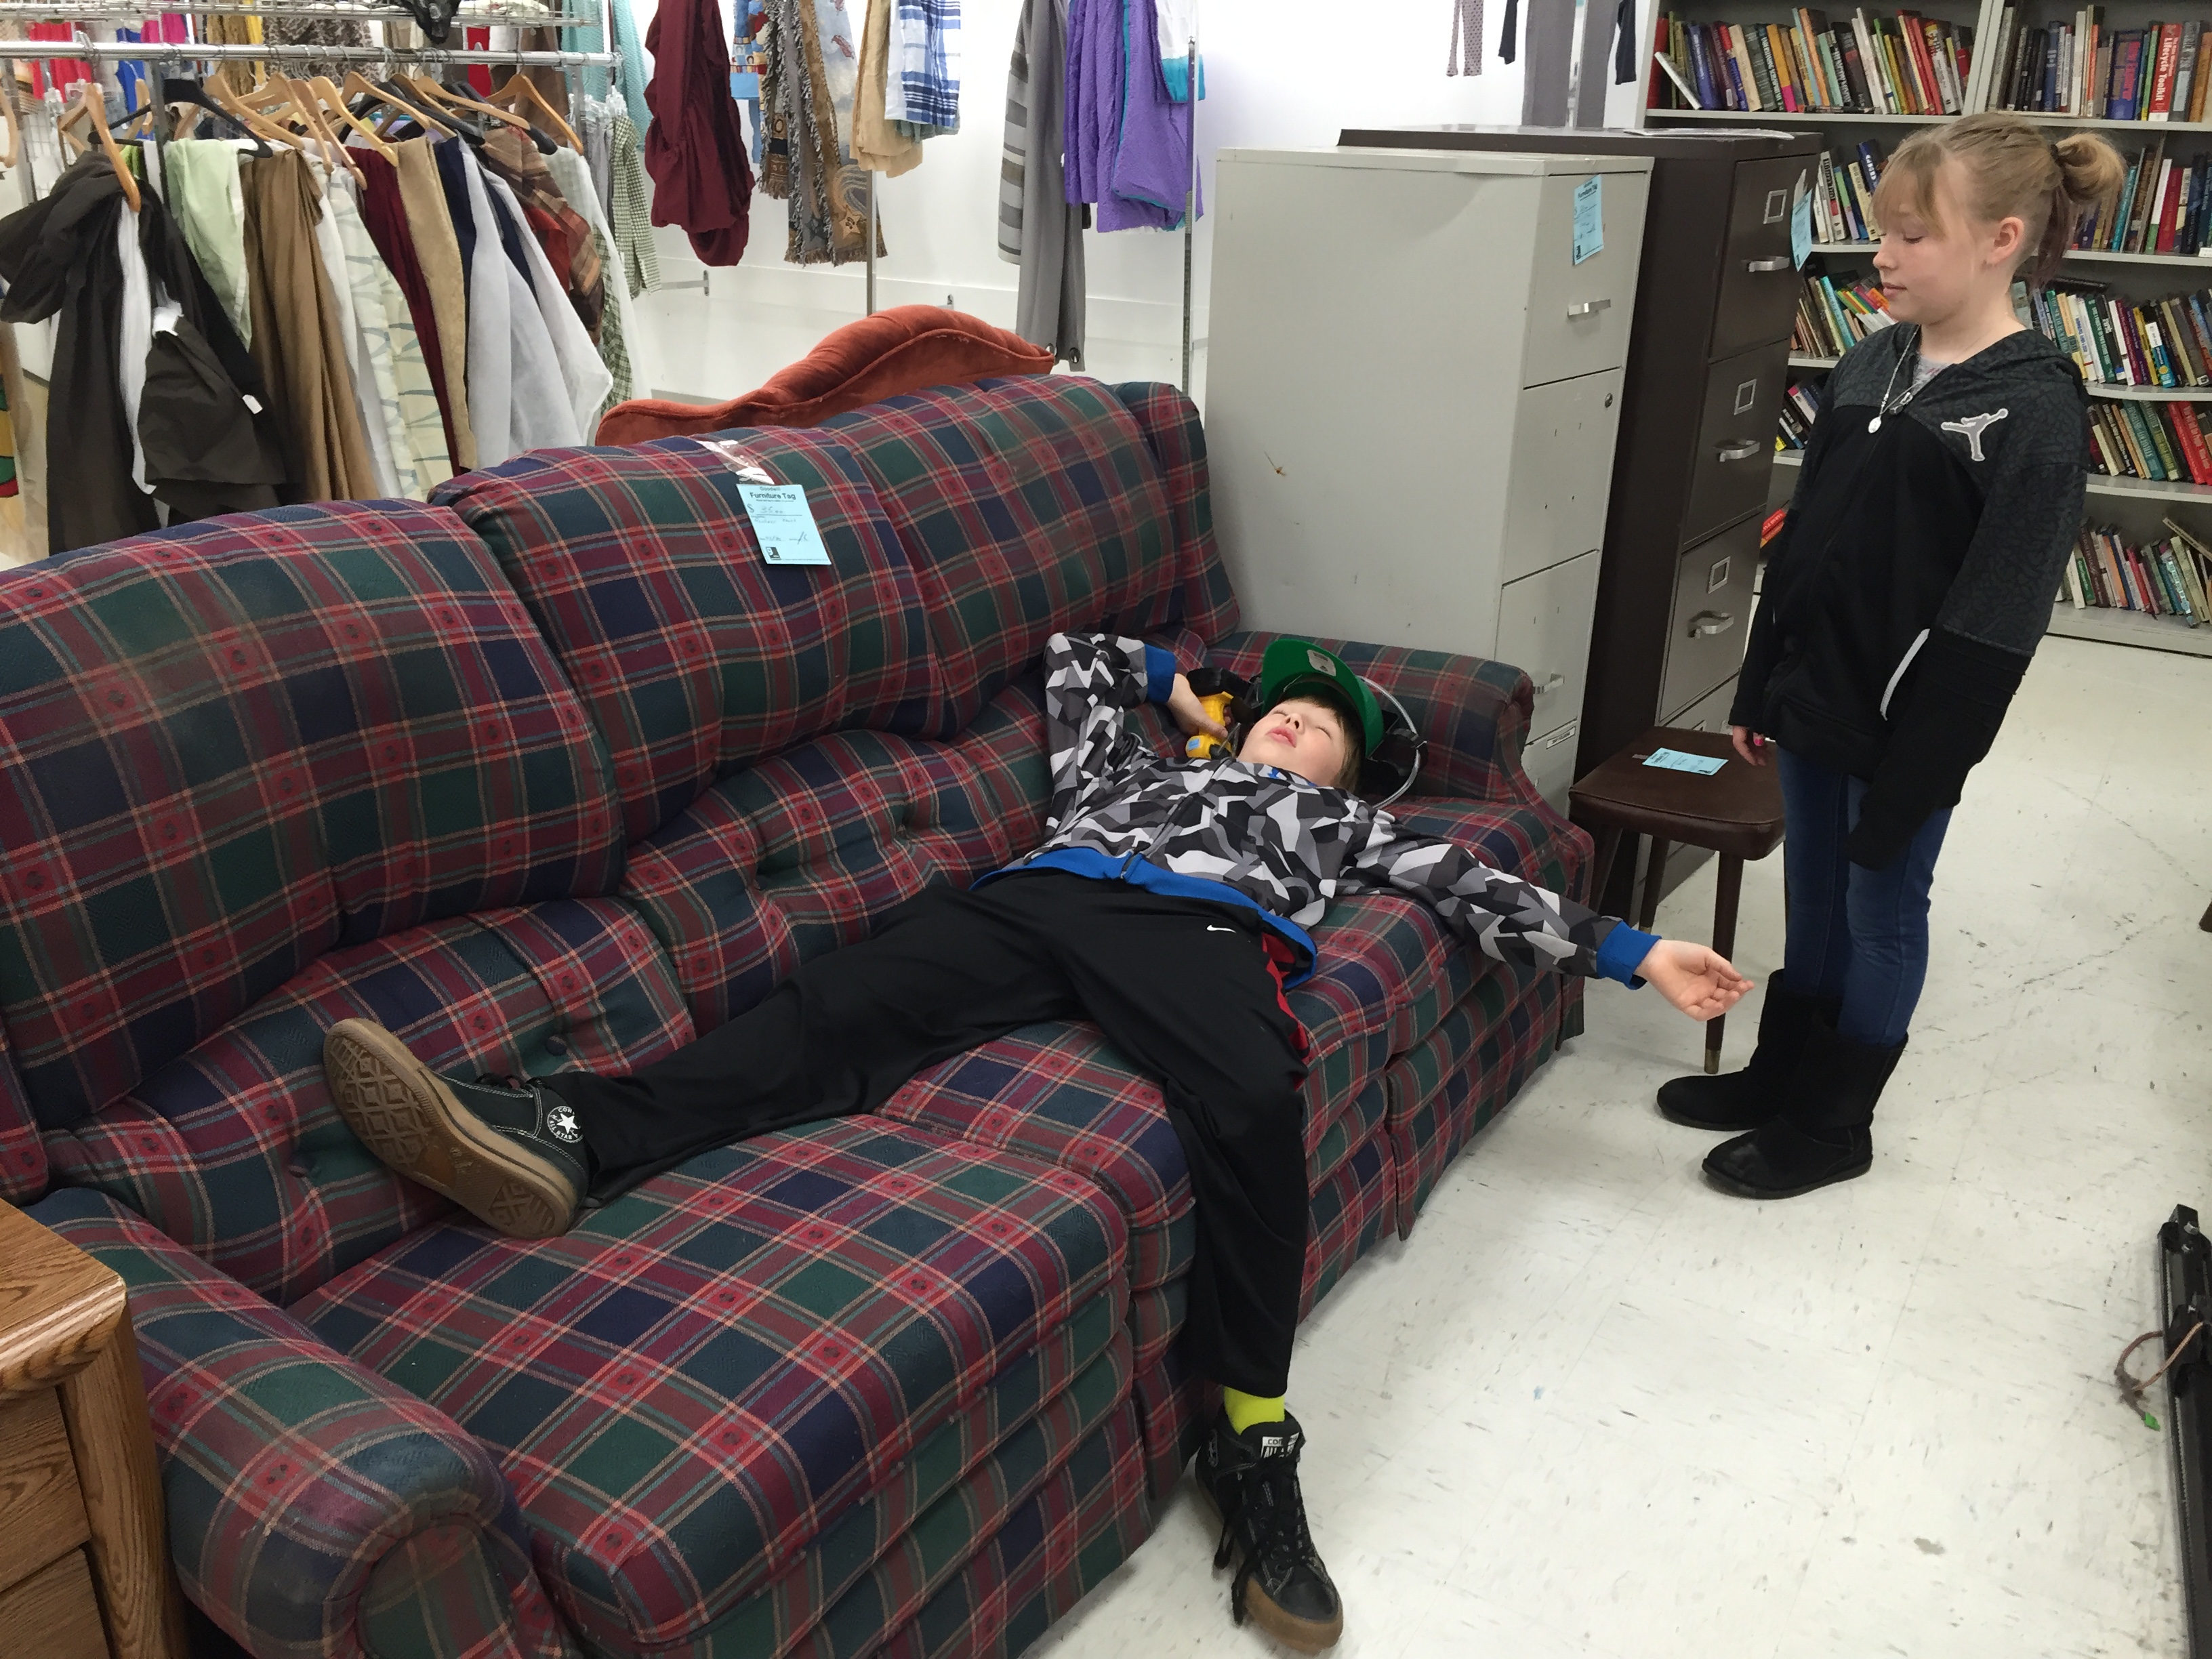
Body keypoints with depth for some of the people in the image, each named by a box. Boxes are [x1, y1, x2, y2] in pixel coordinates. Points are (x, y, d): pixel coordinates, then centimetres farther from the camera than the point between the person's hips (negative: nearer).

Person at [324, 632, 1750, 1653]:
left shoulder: (1342, 819, 36)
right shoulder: (1143, 764, 41)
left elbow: (1480, 890, 28)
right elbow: (1077, 657, 52)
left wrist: (1630, 950, 22)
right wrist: (1178, 677, 60)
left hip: (1204, 926, -2)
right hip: (1047, 891, 2)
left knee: (1253, 1108, -37)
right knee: (846, 1001, -27)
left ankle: (1253, 1441, -27)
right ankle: (573, 1139, -46)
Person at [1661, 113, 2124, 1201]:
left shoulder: (2033, 411, -17)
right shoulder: (1871, 361, 5)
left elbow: (1992, 626, -18)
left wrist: (1911, 777, -19)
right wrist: (1760, 686, 12)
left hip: (1907, 723, -6)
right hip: (1814, 699, 7)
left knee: (1881, 914, 10)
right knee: (1812, 899, 20)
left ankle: (1833, 1124, 27)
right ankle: (1779, 1076, 37)